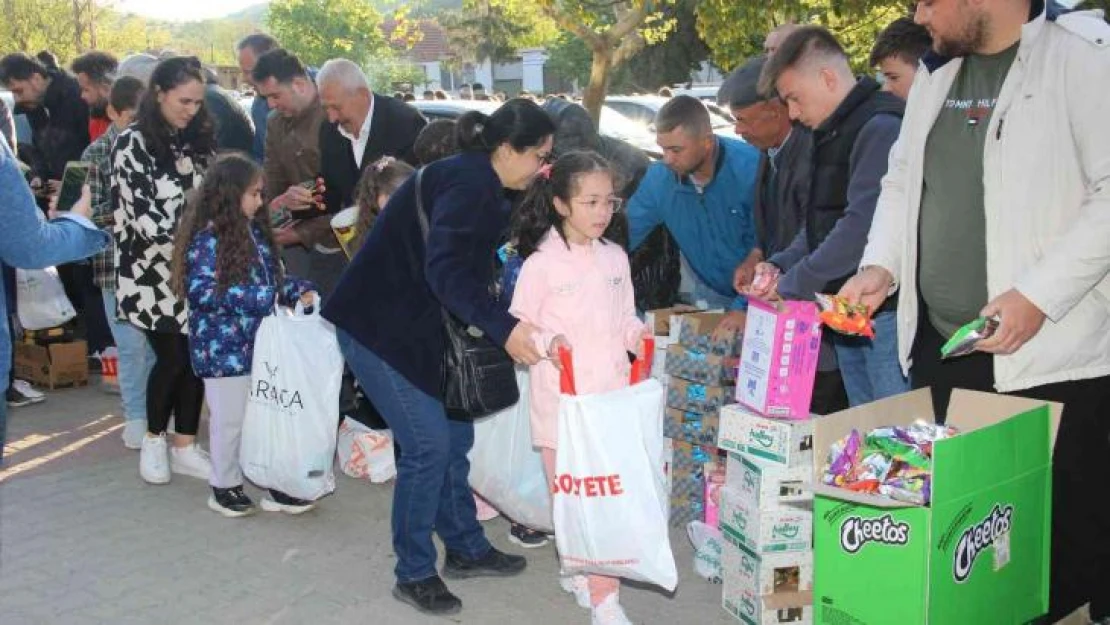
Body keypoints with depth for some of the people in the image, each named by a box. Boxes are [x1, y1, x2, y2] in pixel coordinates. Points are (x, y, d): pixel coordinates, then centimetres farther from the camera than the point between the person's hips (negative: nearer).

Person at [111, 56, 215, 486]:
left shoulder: (198, 140, 6)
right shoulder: (132, 144, -10)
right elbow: (147, 219, -18)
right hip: (153, 272, -4)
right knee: (172, 358, -1)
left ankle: (185, 447, 18)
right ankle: (153, 440, 23)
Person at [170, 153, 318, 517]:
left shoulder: (254, 231, 9)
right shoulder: (207, 238, -15)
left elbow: (271, 279, 19)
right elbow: (199, 290, -22)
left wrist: (299, 291, 2)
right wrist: (253, 298, -26)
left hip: (260, 343, 7)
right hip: (224, 349, -7)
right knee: (230, 419, 5)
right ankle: (224, 487, 22)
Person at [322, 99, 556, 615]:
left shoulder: (478, 183, 9)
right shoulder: (469, 184, -21)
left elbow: (470, 267, 16)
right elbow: (445, 268, -34)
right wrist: (503, 328, -41)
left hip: (418, 326, 10)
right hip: (379, 328, -10)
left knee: (455, 435, 13)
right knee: (428, 445, -7)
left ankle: (465, 549, 27)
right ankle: (413, 573, 8)